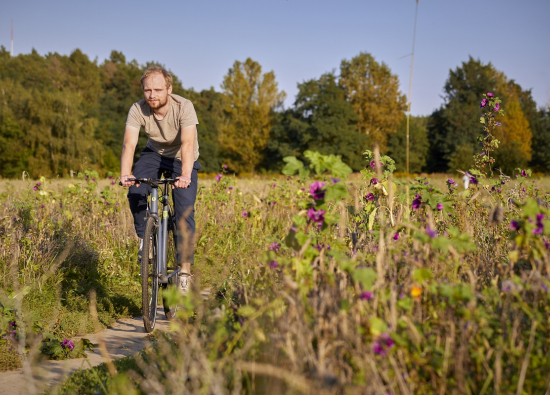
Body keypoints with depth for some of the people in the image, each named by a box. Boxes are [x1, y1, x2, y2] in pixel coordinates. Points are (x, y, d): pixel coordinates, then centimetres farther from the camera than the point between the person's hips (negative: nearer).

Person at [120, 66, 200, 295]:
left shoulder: (184, 107, -29)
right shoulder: (138, 110, -22)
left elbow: (188, 143, -40)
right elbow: (129, 144, -31)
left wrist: (185, 175, -55)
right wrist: (125, 174, -48)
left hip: (182, 159, -2)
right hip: (155, 153, 2)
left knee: (185, 209, -15)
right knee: (135, 192, -24)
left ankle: (185, 269, -10)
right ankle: (144, 238, 1)